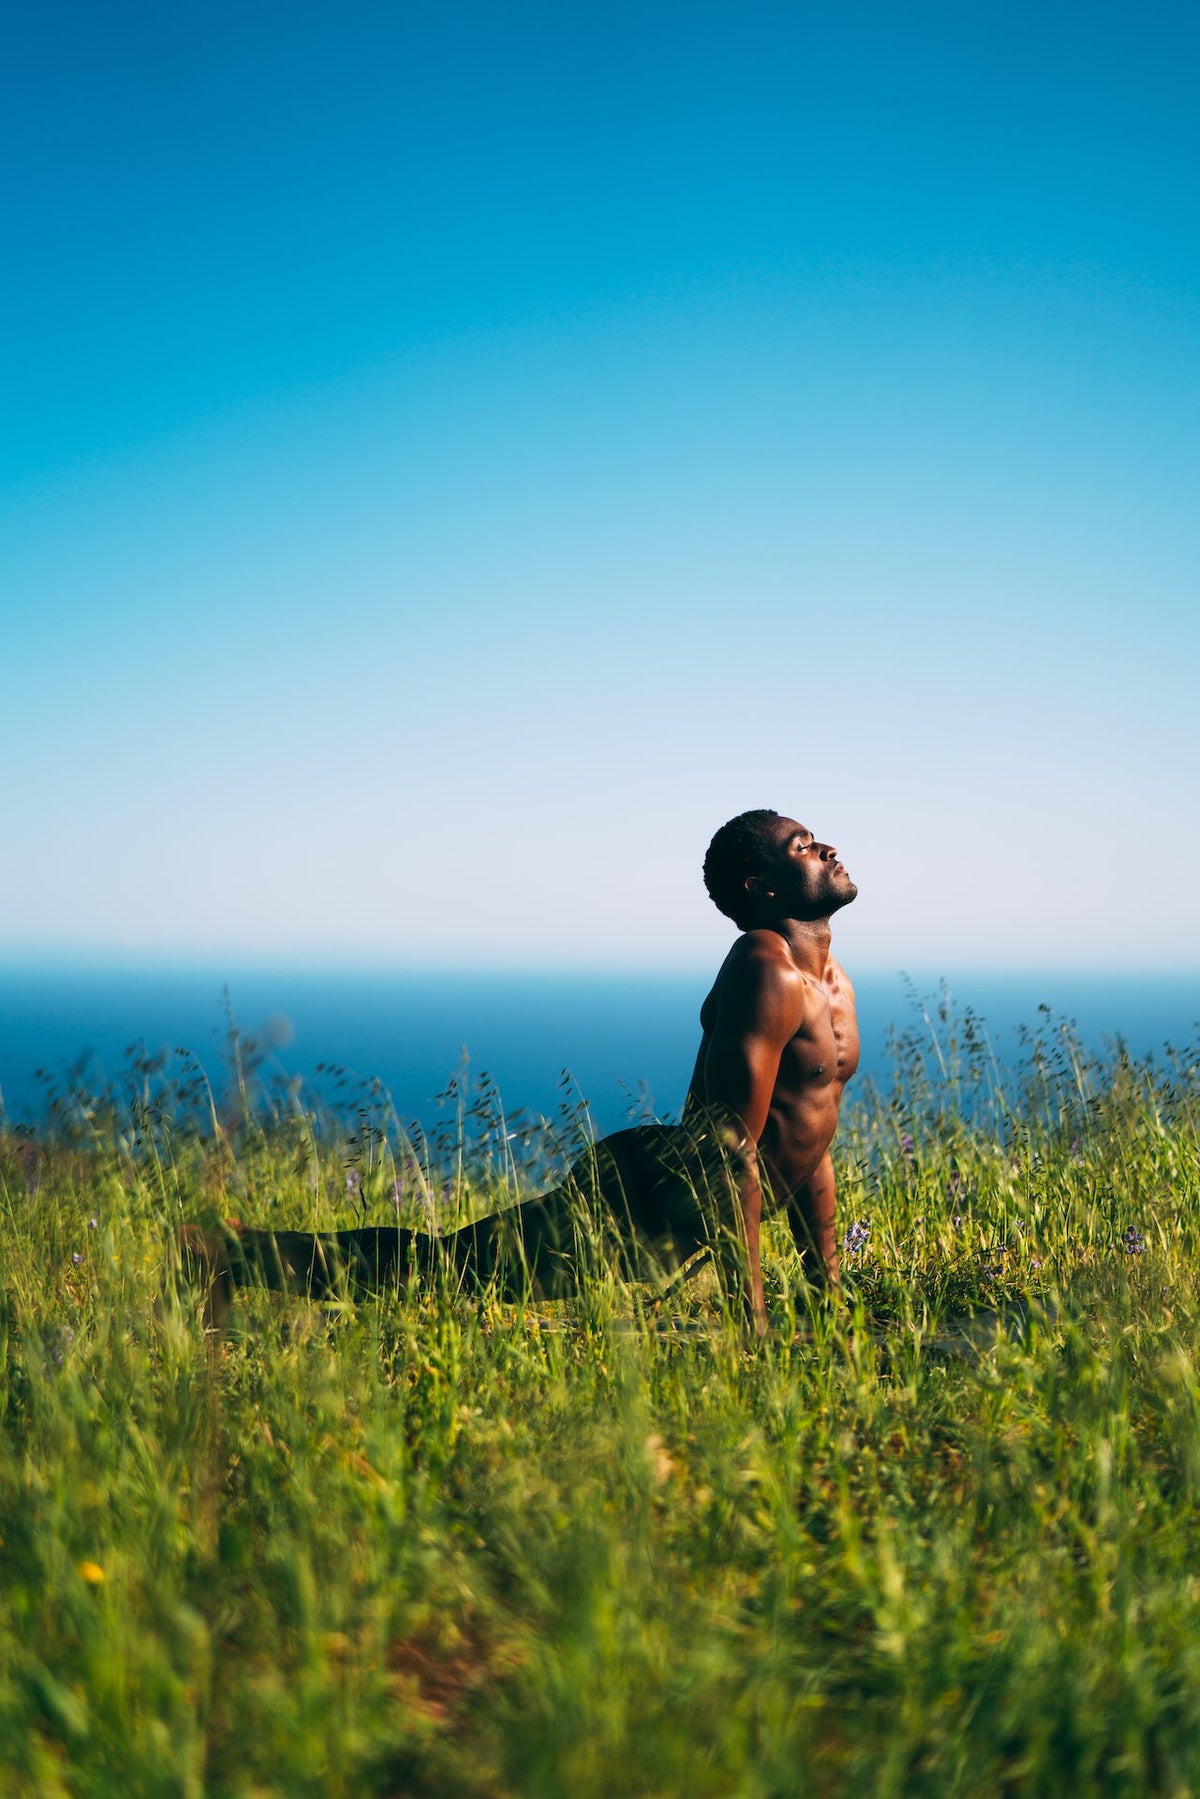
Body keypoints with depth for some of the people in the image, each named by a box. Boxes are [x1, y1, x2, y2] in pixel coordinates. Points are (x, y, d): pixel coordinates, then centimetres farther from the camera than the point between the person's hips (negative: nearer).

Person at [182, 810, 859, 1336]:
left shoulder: (835, 980, 13)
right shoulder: (766, 969, -19)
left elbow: (811, 1144, 21)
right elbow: (731, 1149, -26)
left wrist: (828, 1284, 18)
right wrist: (751, 1317, -27)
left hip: (682, 1222, 10)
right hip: (644, 1196, -10)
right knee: (444, 1262, -7)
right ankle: (228, 1254, 5)